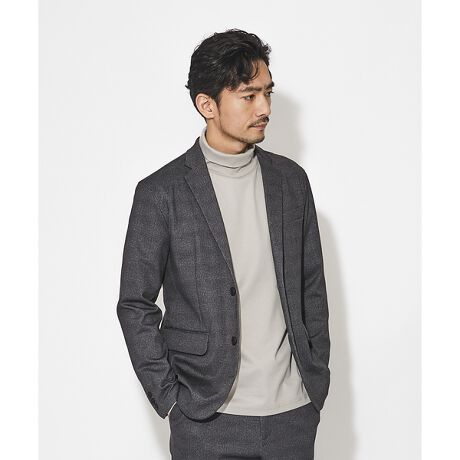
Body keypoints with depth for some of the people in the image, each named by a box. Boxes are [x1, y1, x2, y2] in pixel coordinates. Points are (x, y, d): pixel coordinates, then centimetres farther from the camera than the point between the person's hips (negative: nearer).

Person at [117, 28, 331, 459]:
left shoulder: (291, 179, 5)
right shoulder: (161, 193, -7)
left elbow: (312, 288, 11)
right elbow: (135, 306, -3)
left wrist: (318, 379, 8)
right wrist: (169, 398, -6)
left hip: (293, 411, 3)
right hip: (206, 420, -3)